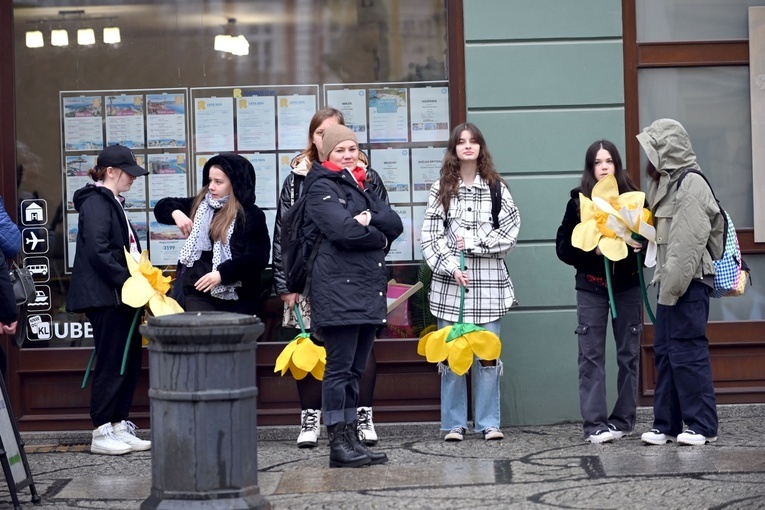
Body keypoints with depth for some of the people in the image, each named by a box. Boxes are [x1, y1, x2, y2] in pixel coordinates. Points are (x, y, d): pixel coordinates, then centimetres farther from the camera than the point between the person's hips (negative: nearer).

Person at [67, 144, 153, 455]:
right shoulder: (96, 202, -11)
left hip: (121, 296, 10)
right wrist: (127, 281, -20)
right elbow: (98, 251, -20)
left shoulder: (112, 202, 19)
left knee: (130, 361, 10)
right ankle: (101, 433, 1)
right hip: (105, 296, -10)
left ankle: (120, 427, 16)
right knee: (111, 363, -5)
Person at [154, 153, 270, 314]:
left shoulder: (252, 215, -3)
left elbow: (258, 258, -13)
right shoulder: (199, 204, 13)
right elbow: (162, 207, 23)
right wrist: (176, 213, 0)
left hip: (238, 298, -3)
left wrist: (222, 274, -22)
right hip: (199, 294, 3)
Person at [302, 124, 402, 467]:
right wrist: (379, 237, -3)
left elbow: (395, 224, 9)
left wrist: (369, 219, -11)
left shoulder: (361, 187, 22)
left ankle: (351, 438, 13)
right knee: (339, 367, -7)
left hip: (369, 288, 8)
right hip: (339, 287, -8)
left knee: (354, 370, 9)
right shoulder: (321, 188, -3)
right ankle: (338, 444, -6)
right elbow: (344, 230, -18)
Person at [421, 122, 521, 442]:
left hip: (488, 283, 0)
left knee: (488, 354, 0)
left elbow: (510, 232, 0)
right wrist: (451, 266, -10)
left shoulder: (496, 187, 7)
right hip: (450, 283, 0)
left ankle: (489, 423, 8)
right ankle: (454, 424, 9)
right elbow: (430, 238, 2)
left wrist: (473, 241, -8)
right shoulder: (441, 189, 7)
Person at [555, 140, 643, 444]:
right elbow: (563, 246, 0)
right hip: (591, 287, -1)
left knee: (629, 355, 6)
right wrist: (591, 251, -15)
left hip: (627, 285, 1)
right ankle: (595, 425, -3)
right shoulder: (578, 201, 1)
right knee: (591, 357, -3)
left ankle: (623, 420, 15)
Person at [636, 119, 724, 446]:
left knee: (687, 352, -7)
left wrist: (672, 286, -21)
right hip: (670, 282, 10)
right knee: (664, 352, 10)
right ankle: (666, 424, 15)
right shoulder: (666, 184, 17)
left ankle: (702, 426, 0)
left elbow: (690, 243, -20)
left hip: (690, 283, -10)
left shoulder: (692, 185, -13)